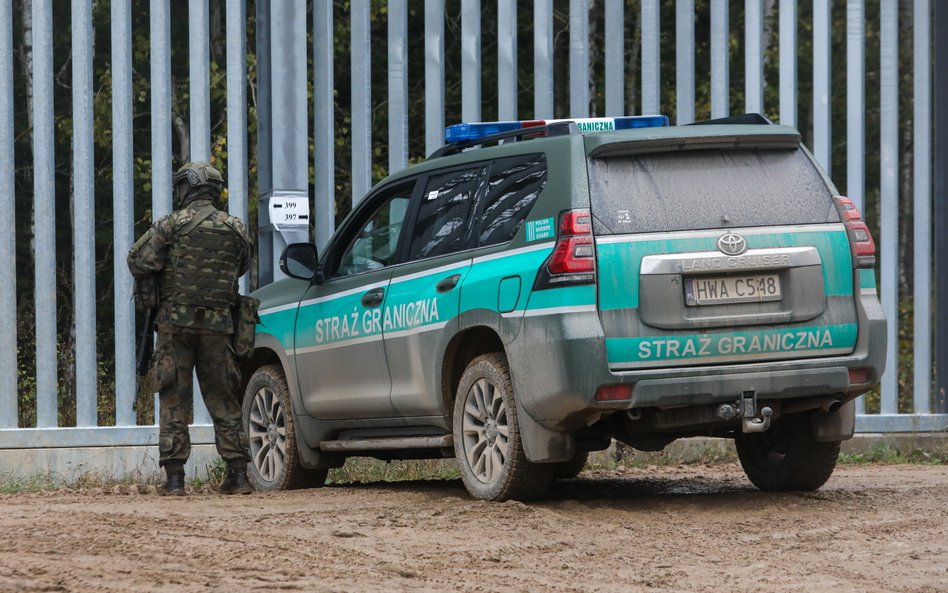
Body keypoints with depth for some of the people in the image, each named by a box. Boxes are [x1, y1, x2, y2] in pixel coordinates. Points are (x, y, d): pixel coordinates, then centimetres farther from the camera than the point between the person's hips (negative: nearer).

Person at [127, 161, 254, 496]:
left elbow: (139, 264, -10)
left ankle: (174, 478, -2)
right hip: (217, 326, 3)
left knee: (174, 400, 2)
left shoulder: (171, 226, -6)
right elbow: (241, 269, 17)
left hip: (176, 323, -3)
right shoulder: (236, 230, 5)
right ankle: (238, 475, 5)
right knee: (223, 399, 10)